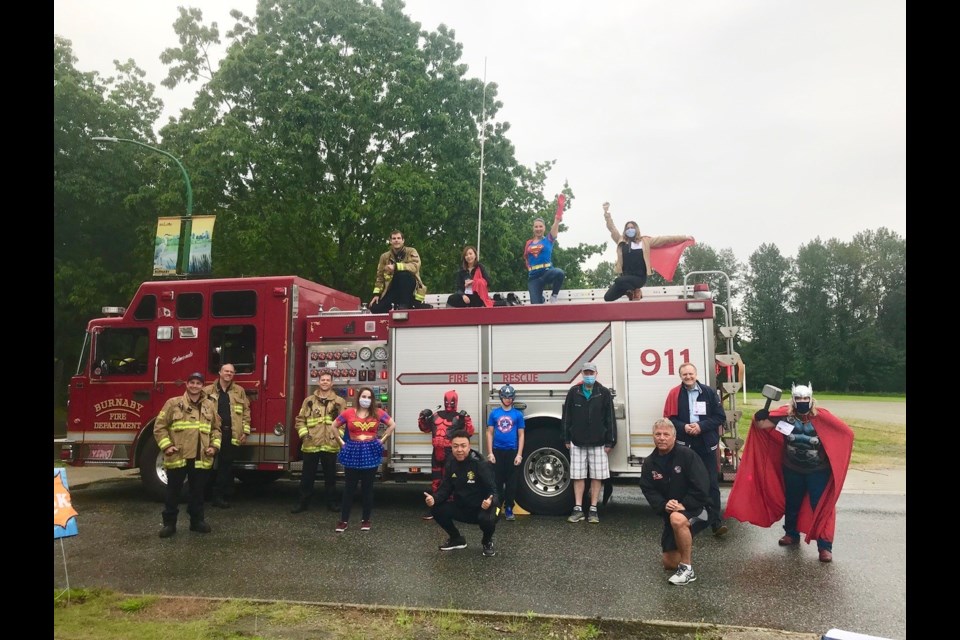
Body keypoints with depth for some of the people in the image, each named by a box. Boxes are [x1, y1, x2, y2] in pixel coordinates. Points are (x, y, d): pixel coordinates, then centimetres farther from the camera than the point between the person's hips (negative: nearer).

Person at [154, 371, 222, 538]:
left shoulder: (210, 405, 9)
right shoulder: (173, 403, -1)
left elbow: (216, 429, 16)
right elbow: (159, 427, 0)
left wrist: (214, 445, 3)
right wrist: (166, 445, -9)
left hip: (201, 458, 3)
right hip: (177, 457, -2)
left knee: (198, 491, 12)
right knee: (173, 491, 7)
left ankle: (197, 520, 25)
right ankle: (169, 523, 18)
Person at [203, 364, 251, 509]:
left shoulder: (239, 391, 10)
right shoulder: (208, 391, 5)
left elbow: (246, 412, 9)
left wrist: (245, 432, 2)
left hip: (233, 435, 1)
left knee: (228, 466, 5)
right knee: (215, 465, 3)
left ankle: (224, 495, 13)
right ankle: (218, 496, 12)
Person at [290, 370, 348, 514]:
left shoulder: (339, 402, 5)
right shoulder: (309, 400, 7)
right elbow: (300, 420, 8)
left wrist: (339, 436, -7)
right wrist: (303, 434, -4)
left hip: (330, 445, 0)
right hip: (310, 445, 0)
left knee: (330, 476, 9)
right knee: (307, 476, 7)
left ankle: (331, 502, 20)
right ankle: (303, 502, 17)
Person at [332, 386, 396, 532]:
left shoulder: (378, 412, 0)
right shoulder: (348, 412, -2)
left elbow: (392, 425, 7)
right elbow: (333, 426, 7)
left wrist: (382, 440, 2)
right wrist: (341, 442, 2)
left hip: (370, 452, 0)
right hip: (353, 452, 0)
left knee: (367, 487, 7)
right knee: (349, 487, 4)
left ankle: (366, 520, 17)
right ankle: (343, 520, 11)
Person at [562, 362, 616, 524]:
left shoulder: (604, 393, 0)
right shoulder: (574, 392, 3)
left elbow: (610, 418, 0)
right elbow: (567, 416, 5)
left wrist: (610, 442, -3)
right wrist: (567, 439, 3)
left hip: (597, 443, -1)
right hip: (578, 442, 1)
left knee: (597, 476, 3)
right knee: (578, 476, 4)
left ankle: (593, 510, 13)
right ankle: (578, 509, 11)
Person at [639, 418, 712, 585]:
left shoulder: (687, 455, -17)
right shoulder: (649, 462, -2)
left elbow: (701, 486, -21)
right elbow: (648, 490, -5)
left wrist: (683, 506, -27)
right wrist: (663, 505, -23)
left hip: (695, 509, -6)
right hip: (669, 514, 6)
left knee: (677, 519, -41)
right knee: (669, 564, 9)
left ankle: (687, 569, -22)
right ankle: (686, 547, 43)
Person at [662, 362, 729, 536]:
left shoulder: (709, 392, 1)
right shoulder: (675, 394, 1)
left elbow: (720, 416, 0)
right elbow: (669, 418, 2)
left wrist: (701, 426, -12)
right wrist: (683, 427, -15)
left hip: (706, 444, 0)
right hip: (684, 445, 1)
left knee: (711, 483, -2)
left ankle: (716, 522, 1)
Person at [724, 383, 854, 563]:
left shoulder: (821, 417, -16)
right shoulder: (786, 415, -11)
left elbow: (846, 433, -14)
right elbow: (760, 424, -9)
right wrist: (764, 412, -28)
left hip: (818, 472, -3)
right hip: (792, 470, 3)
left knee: (821, 507, -1)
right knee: (792, 504, 19)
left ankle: (825, 546, 8)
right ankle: (791, 534, 40)